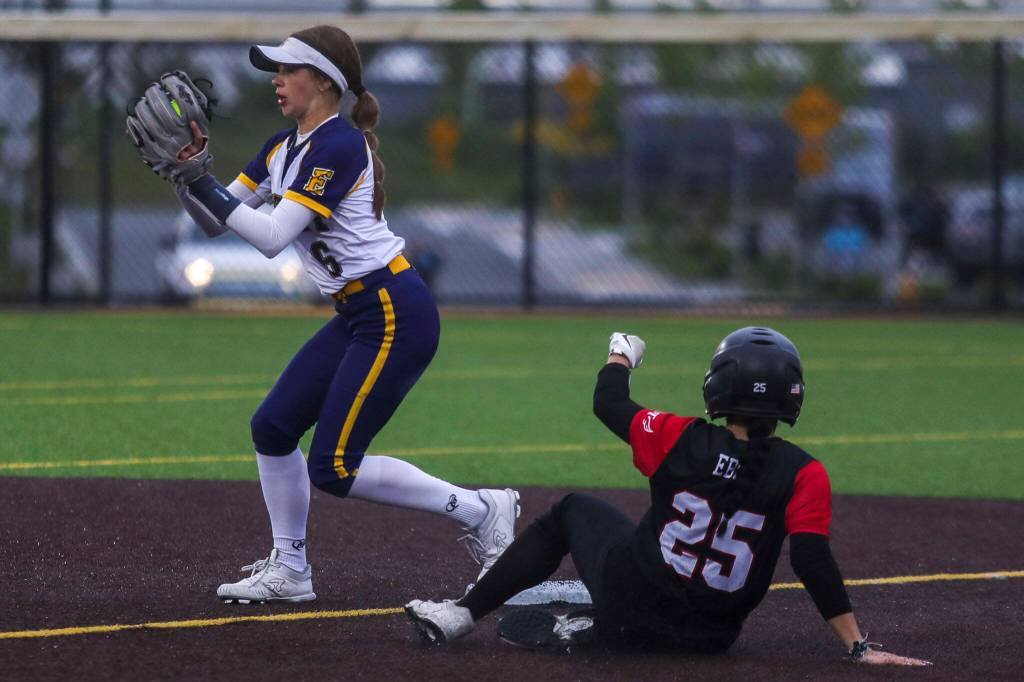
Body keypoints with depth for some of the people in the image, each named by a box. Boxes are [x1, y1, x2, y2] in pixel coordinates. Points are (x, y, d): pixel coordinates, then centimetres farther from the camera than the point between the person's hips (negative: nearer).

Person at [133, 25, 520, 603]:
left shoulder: (337, 148, -17)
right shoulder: (284, 148, 11)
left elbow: (271, 236, -24)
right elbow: (217, 223, 11)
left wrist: (200, 179, -23)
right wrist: (186, 172, -5)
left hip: (396, 316, -10)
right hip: (358, 317, 10)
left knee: (333, 470, -10)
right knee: (274, 426, 8)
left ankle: (480, 511, 1)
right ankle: (289, 571, 19)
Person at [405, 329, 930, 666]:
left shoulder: (680, 440, -11)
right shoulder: (802, 475, -14)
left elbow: (608, 403, 5)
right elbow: (813, 561, -19)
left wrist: (621, 356, 27)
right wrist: (859, 647, -16)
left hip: (630, 603, -1)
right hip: (710, 635, 1)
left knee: (573, 510, 27)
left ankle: (463, 614, 20)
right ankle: (594, 630, 9)